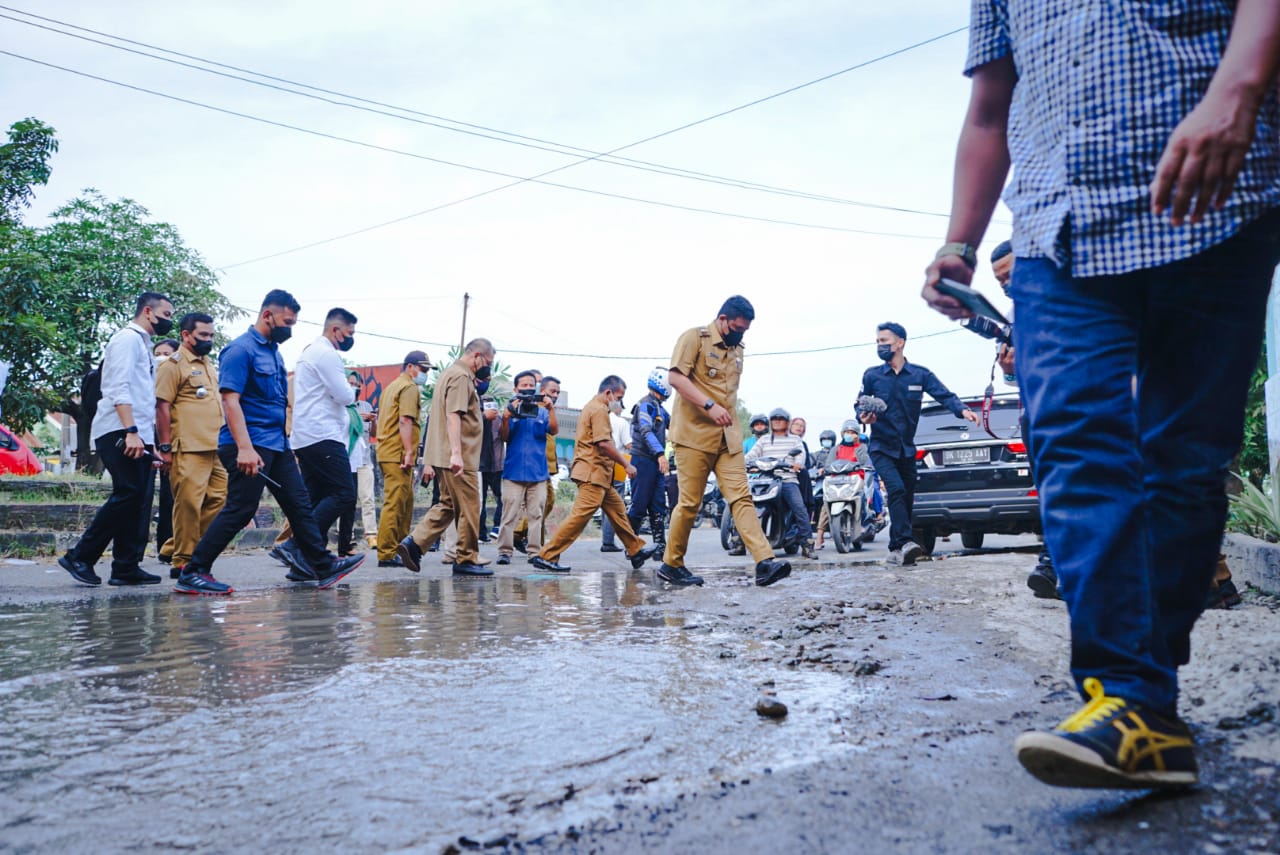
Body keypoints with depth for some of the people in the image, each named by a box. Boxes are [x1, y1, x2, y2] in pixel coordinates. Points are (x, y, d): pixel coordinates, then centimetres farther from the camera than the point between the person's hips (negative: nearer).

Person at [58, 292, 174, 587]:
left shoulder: (143, 345, 24)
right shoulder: (128, 338, -3)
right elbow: (120, 389, -15)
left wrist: (150, 440, 20)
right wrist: (131, 431, -24)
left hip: (137, 436, 9)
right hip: (120, 433, -9)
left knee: (138, 501, 4)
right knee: (128, 495, -14)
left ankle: (126, 568, 4)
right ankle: (80, 557, -6)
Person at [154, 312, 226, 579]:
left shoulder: (209, 365, 22)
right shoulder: (173, 365, -4)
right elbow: (162, 406, -10)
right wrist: (165, 447, -15)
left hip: (216, 449, 9)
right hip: (189, 449, -9)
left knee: (217, 501, 7)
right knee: (188, 504, -7)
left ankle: (174, 549, 18)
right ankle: (182, 562, 2)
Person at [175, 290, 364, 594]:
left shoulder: (274, 351, 17)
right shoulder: (240, 349, -11)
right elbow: (230, 400, -19)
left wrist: (285, 439, 21)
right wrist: (244, 448, -27)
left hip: (277, 444, 9)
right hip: (249, 445, -9)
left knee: (299, 504, 10)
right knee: (239, 510, -8)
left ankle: (324, 567, 16)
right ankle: (193, 573, 1)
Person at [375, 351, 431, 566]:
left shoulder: (392, 386, 23)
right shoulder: (410, 388, -7)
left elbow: (381, 420, 27)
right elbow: (405, 421, -18)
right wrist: (409, 452, -21)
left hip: (387, 452, 10)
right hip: (398, 454, -10)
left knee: (405, 502, 14)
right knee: (395, 503, -10)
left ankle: (400, 548, 19)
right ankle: (386, 554, -10)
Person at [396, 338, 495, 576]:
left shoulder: (450, 373, 20)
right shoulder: (461, 376, -12)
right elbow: (453, 415, -22)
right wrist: (456, 453, -27)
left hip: (443, 456, 10)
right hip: (460, 458, -10)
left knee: (447, 505, 14)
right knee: (469, 508, 0)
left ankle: (414, 543, 4)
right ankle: (466, 559, 7)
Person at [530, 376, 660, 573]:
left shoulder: (591, 407, 22)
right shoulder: (599, 410, -11)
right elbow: (604, 443, -20)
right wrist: (626, 464, -13)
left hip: (598, 474, 11)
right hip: (594, 472, -11)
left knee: (617, 510, 16)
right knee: (580, 515, -13)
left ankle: (635, 551, 24)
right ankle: (546, 556, -14)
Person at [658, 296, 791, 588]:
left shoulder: (737, 349, 19)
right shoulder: (694, 337, -4)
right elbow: (675, 377, -16)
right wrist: (709, 406, -24)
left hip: (728, 437, 6)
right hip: (694, 433, -6)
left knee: (741, 497, -5)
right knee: (690, 502, -2)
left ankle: (765, 563, -15)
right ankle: (671, 564, 13)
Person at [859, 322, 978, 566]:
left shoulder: (920, 374, -1)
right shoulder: (872, 375, -2)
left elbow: (944, 395, -10)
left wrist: (962, 409, -29)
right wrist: (864, 417, -20)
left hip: (907, 449, 3)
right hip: (882, 448, -3)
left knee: (907, 498, 8)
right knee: (897, 490, -23)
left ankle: (895, 548, 20)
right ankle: (904, 543, -29)